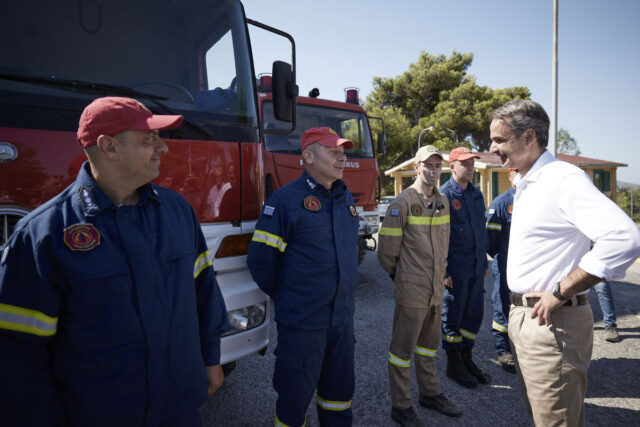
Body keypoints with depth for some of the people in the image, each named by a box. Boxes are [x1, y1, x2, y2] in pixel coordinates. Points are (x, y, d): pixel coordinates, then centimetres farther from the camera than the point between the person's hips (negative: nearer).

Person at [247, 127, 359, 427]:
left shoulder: (346, 198, 5)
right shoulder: (285, 199, -14)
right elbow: (260, 259, -12)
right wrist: (286, 299, -1)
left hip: (343, 319, 6)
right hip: (302, 323, -6)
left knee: (339, 390, 23)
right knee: (295, 395, 13)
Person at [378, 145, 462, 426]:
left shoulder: (443, 202, 8)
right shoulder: (403, 203, -14)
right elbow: (386, 251, -11)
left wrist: (441, 273, 16)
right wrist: (401, 276, 1)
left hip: (436, 288, 7)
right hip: (412, 291, -7)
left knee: (429, 344, 22)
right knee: (403, 348, 7)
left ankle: (430, 393, 40)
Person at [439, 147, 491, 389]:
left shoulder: (476, 193, 12)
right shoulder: (443, 195, -10)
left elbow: (482, 229, 18)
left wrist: (484, 261, 16)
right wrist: (443, 271, -14)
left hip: (476, 268, 7)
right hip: (455, 269, -7)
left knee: (474, 314, 14)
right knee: (452, 316, 6)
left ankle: (466, 358, 31)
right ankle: (453, 364, 22)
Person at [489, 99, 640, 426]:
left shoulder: (564, 178, -18)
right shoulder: (524, 185, 13)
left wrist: (560, 293, -24)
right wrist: (518, 311, 14)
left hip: (553, 324, -9)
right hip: (521, 315, 9)